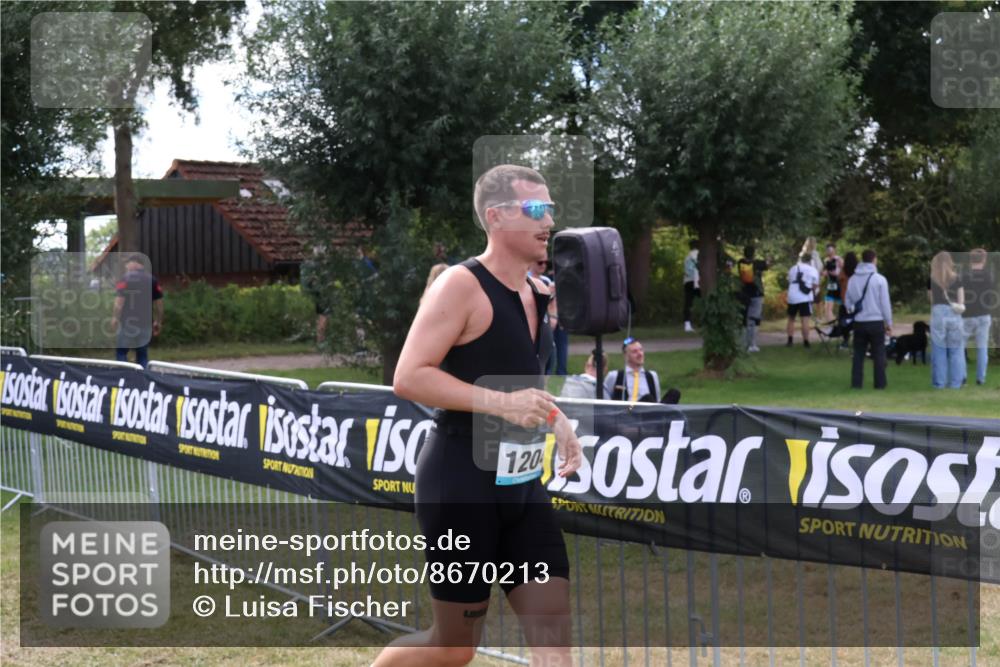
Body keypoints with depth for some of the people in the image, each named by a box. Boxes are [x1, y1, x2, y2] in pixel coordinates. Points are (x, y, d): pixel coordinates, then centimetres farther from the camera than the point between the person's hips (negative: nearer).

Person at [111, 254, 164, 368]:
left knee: (121, 352, 5)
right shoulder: (152, 279, 8)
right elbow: (159, 303, 8)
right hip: (145, 323, 4)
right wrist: (158, 322, 15)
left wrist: (115, 317, -3)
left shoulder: (125, 278, -4)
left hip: (127, 322, -4)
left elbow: (119, 300, -11)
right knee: (142, 355, 8)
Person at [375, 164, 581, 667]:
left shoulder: (538, 294, 10)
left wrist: (555, 421, 8)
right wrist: (499, 403, -27)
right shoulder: (462, 285, -14)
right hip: (462, 484, -7)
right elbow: (408, 377, -21)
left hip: (522, 484, 8)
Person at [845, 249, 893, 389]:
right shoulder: (879, 279, -8)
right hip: (876, 322, -3)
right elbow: (885, 303, -6)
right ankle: (880, 383, 5)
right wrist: (889, 323, 2)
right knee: (879, 354, 5)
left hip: (859, 323, 3)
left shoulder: (852, 279, 5)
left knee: (858, 354, 10)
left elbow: (847, 302, 8)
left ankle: (856, 383, 7)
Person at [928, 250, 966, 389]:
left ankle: (939, 382, 4)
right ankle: (955, 382, 4)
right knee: (955, 349, 5)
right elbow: (961, 300, 4)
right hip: (954, 314, 0)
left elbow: (930, 298, 8)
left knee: (939, 350, 4)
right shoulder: (957, 278, 3)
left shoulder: (932, 279, 4)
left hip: (938, 314, 0)